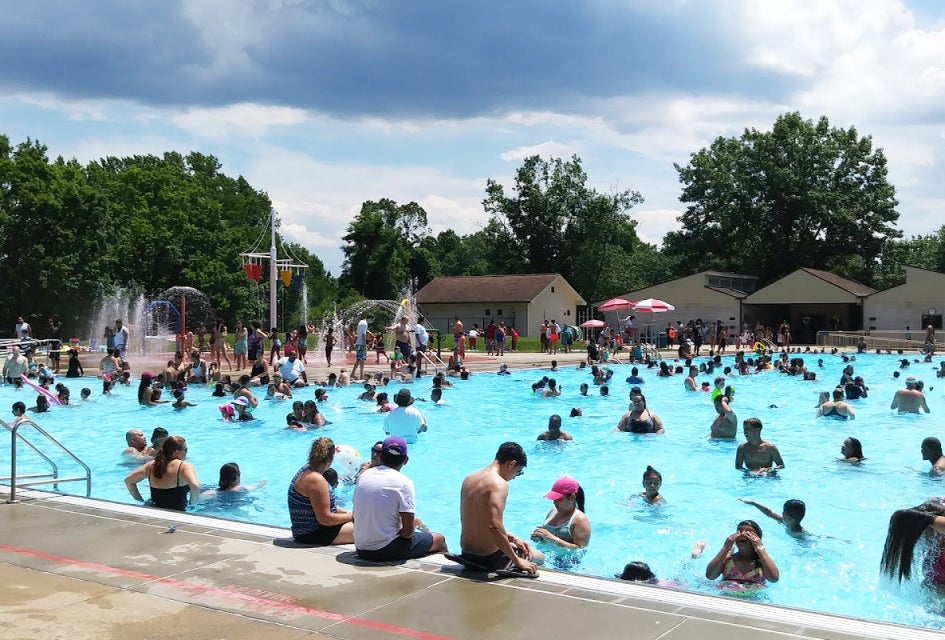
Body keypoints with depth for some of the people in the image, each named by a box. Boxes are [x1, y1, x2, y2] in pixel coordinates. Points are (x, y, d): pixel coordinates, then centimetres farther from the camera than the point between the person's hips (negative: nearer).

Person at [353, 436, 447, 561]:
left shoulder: (363, 475, 3)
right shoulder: (404, 483, -14)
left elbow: (356, 518, 11)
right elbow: (407, 532, -17)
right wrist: (414, 523, 6)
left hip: (361, 550, 6)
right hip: (387, 551, -6)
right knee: (439, 539, 17)